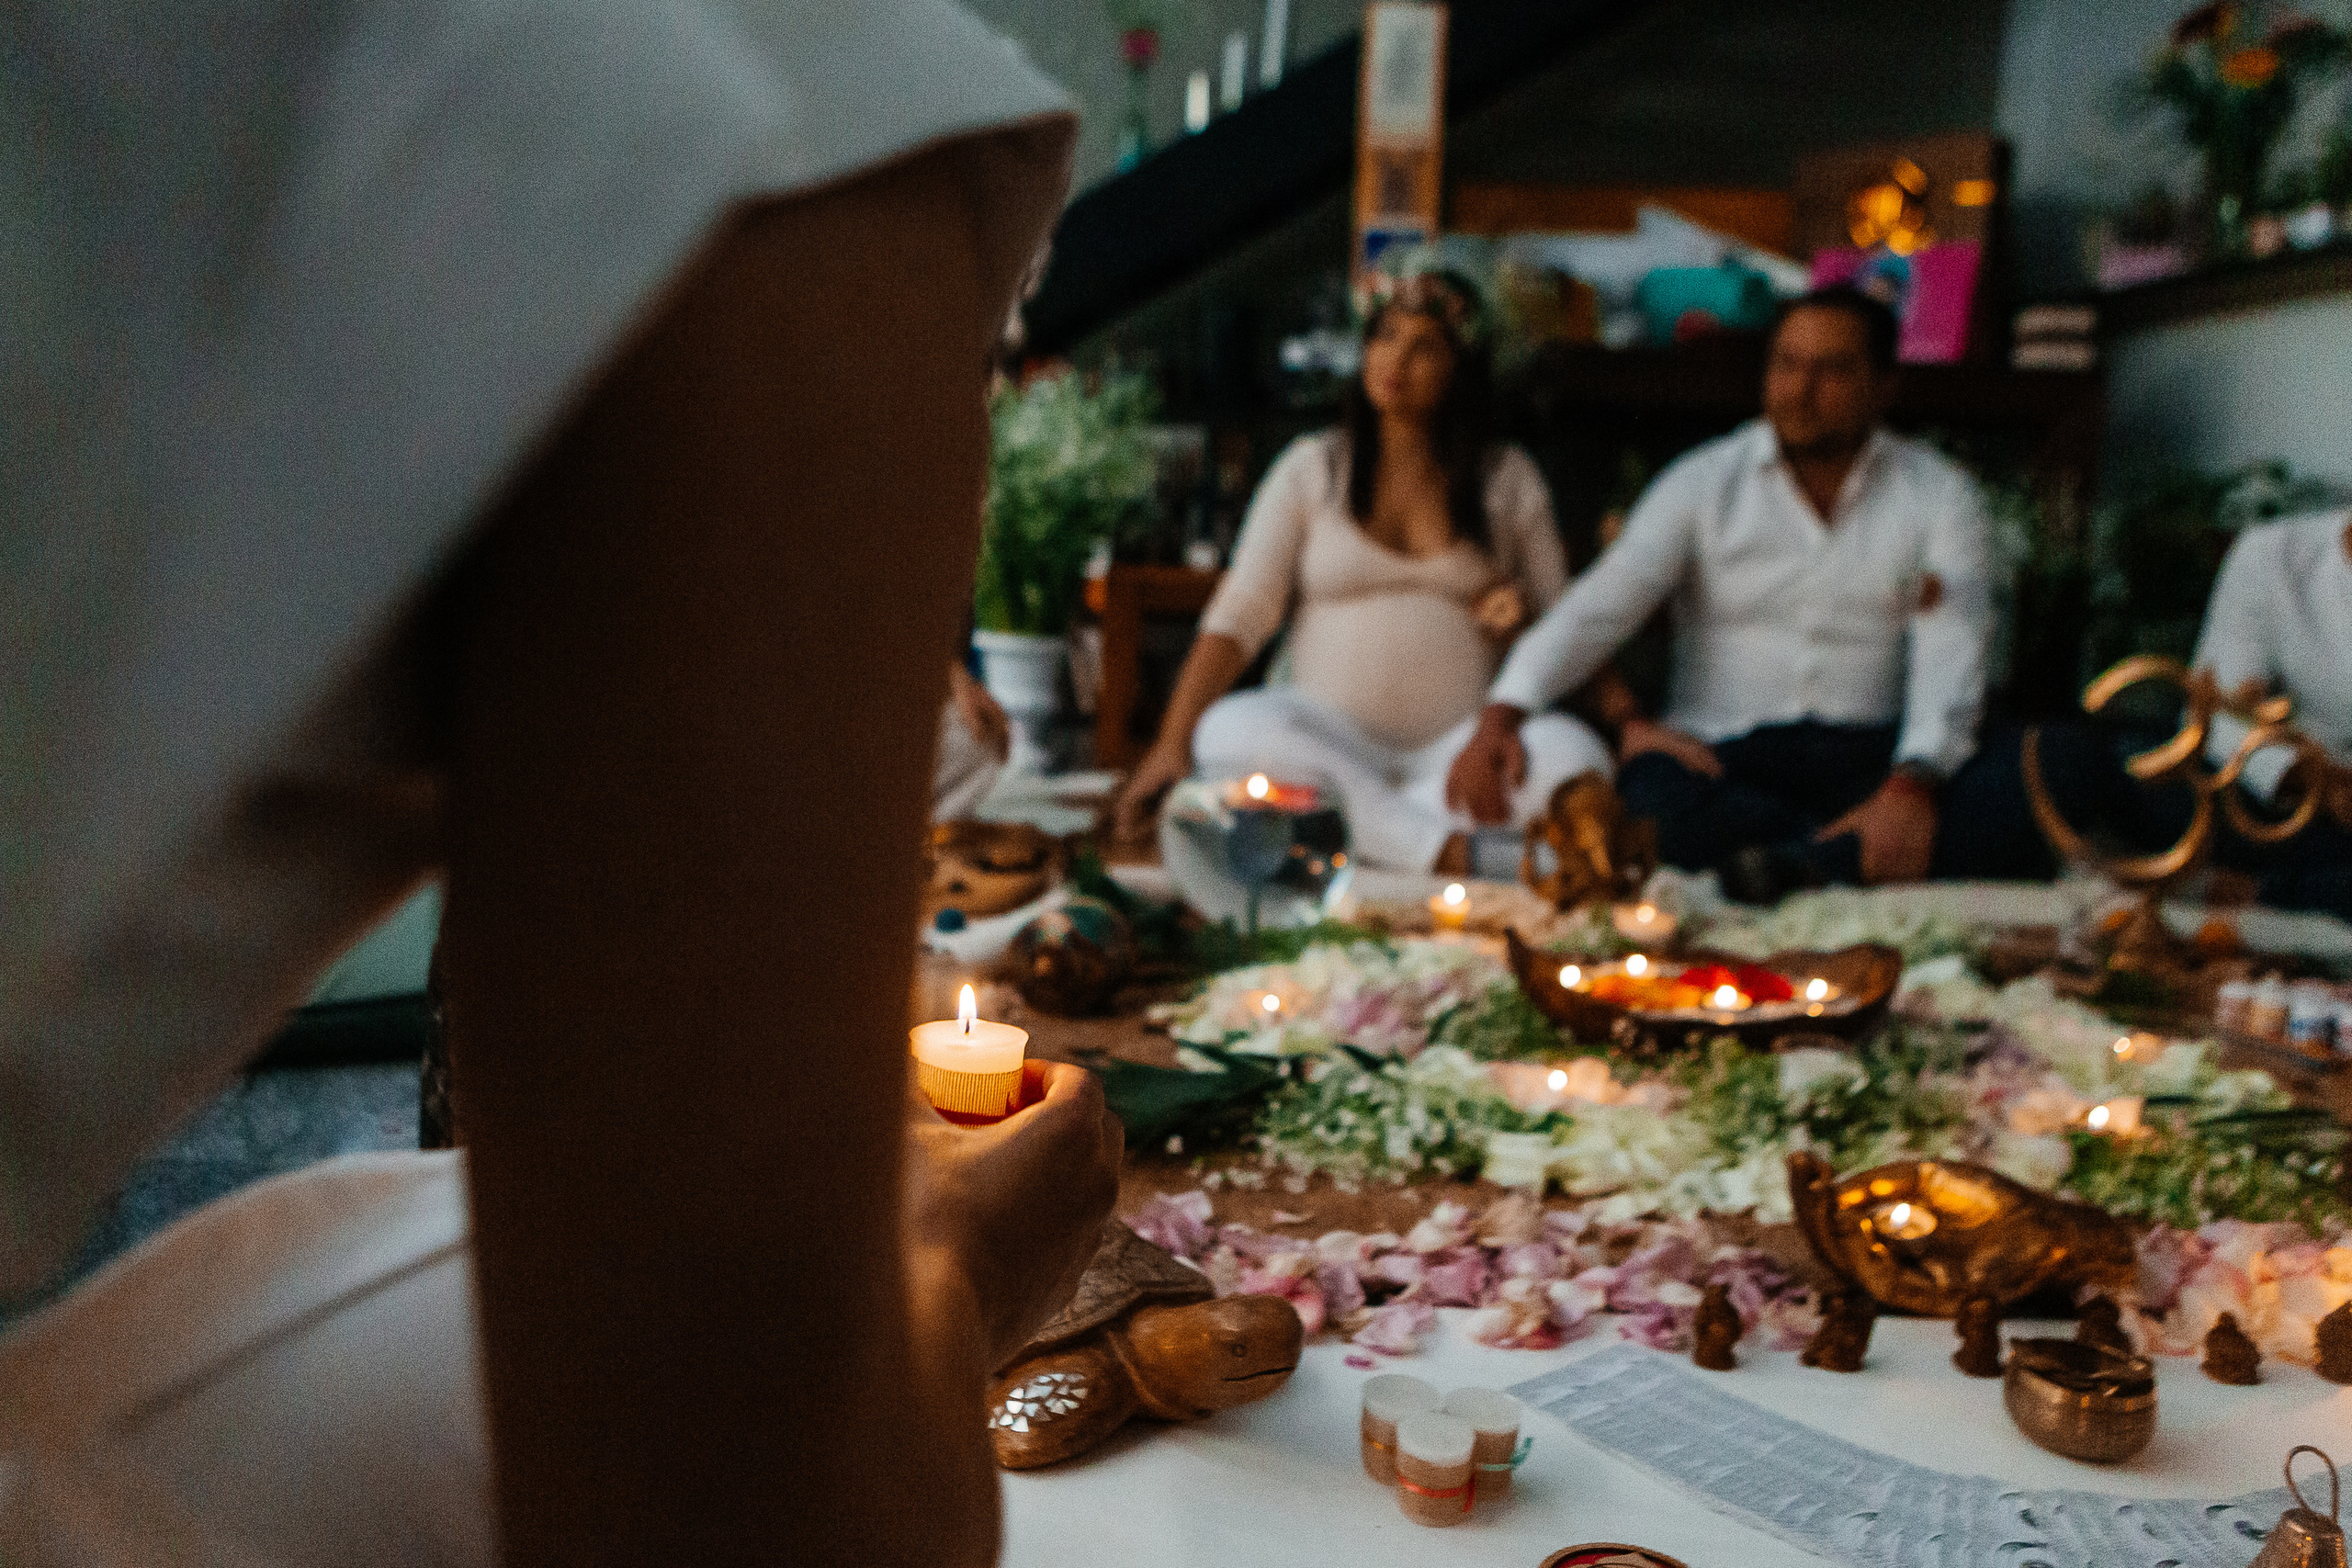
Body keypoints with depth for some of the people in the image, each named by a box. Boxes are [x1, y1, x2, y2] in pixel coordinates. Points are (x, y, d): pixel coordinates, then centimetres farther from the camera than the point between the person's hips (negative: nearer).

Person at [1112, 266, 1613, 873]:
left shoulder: (1509, 480, 15)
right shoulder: (1312, 467, 12)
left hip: (1459, 750, 1)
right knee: (1229, 731, -33)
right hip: (1329, 742, 0)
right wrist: (1172, 743, -12)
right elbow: (1239, 612, 2)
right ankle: (1456, 851, -33)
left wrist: (1522, 624, -9)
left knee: (1570, 751, -31)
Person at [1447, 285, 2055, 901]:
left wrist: (1912, 788, -25)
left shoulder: (1939, 493, 9)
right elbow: (1597, 607, -5)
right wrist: (1500, 717, -23)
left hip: (1870, 757, 1)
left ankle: (1801, 863, -38)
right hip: (1724, 757, -1)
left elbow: (1950, 654, -5)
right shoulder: (1702, 482, 8)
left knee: (2018, 782, -30)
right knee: (1651, 794, -36)